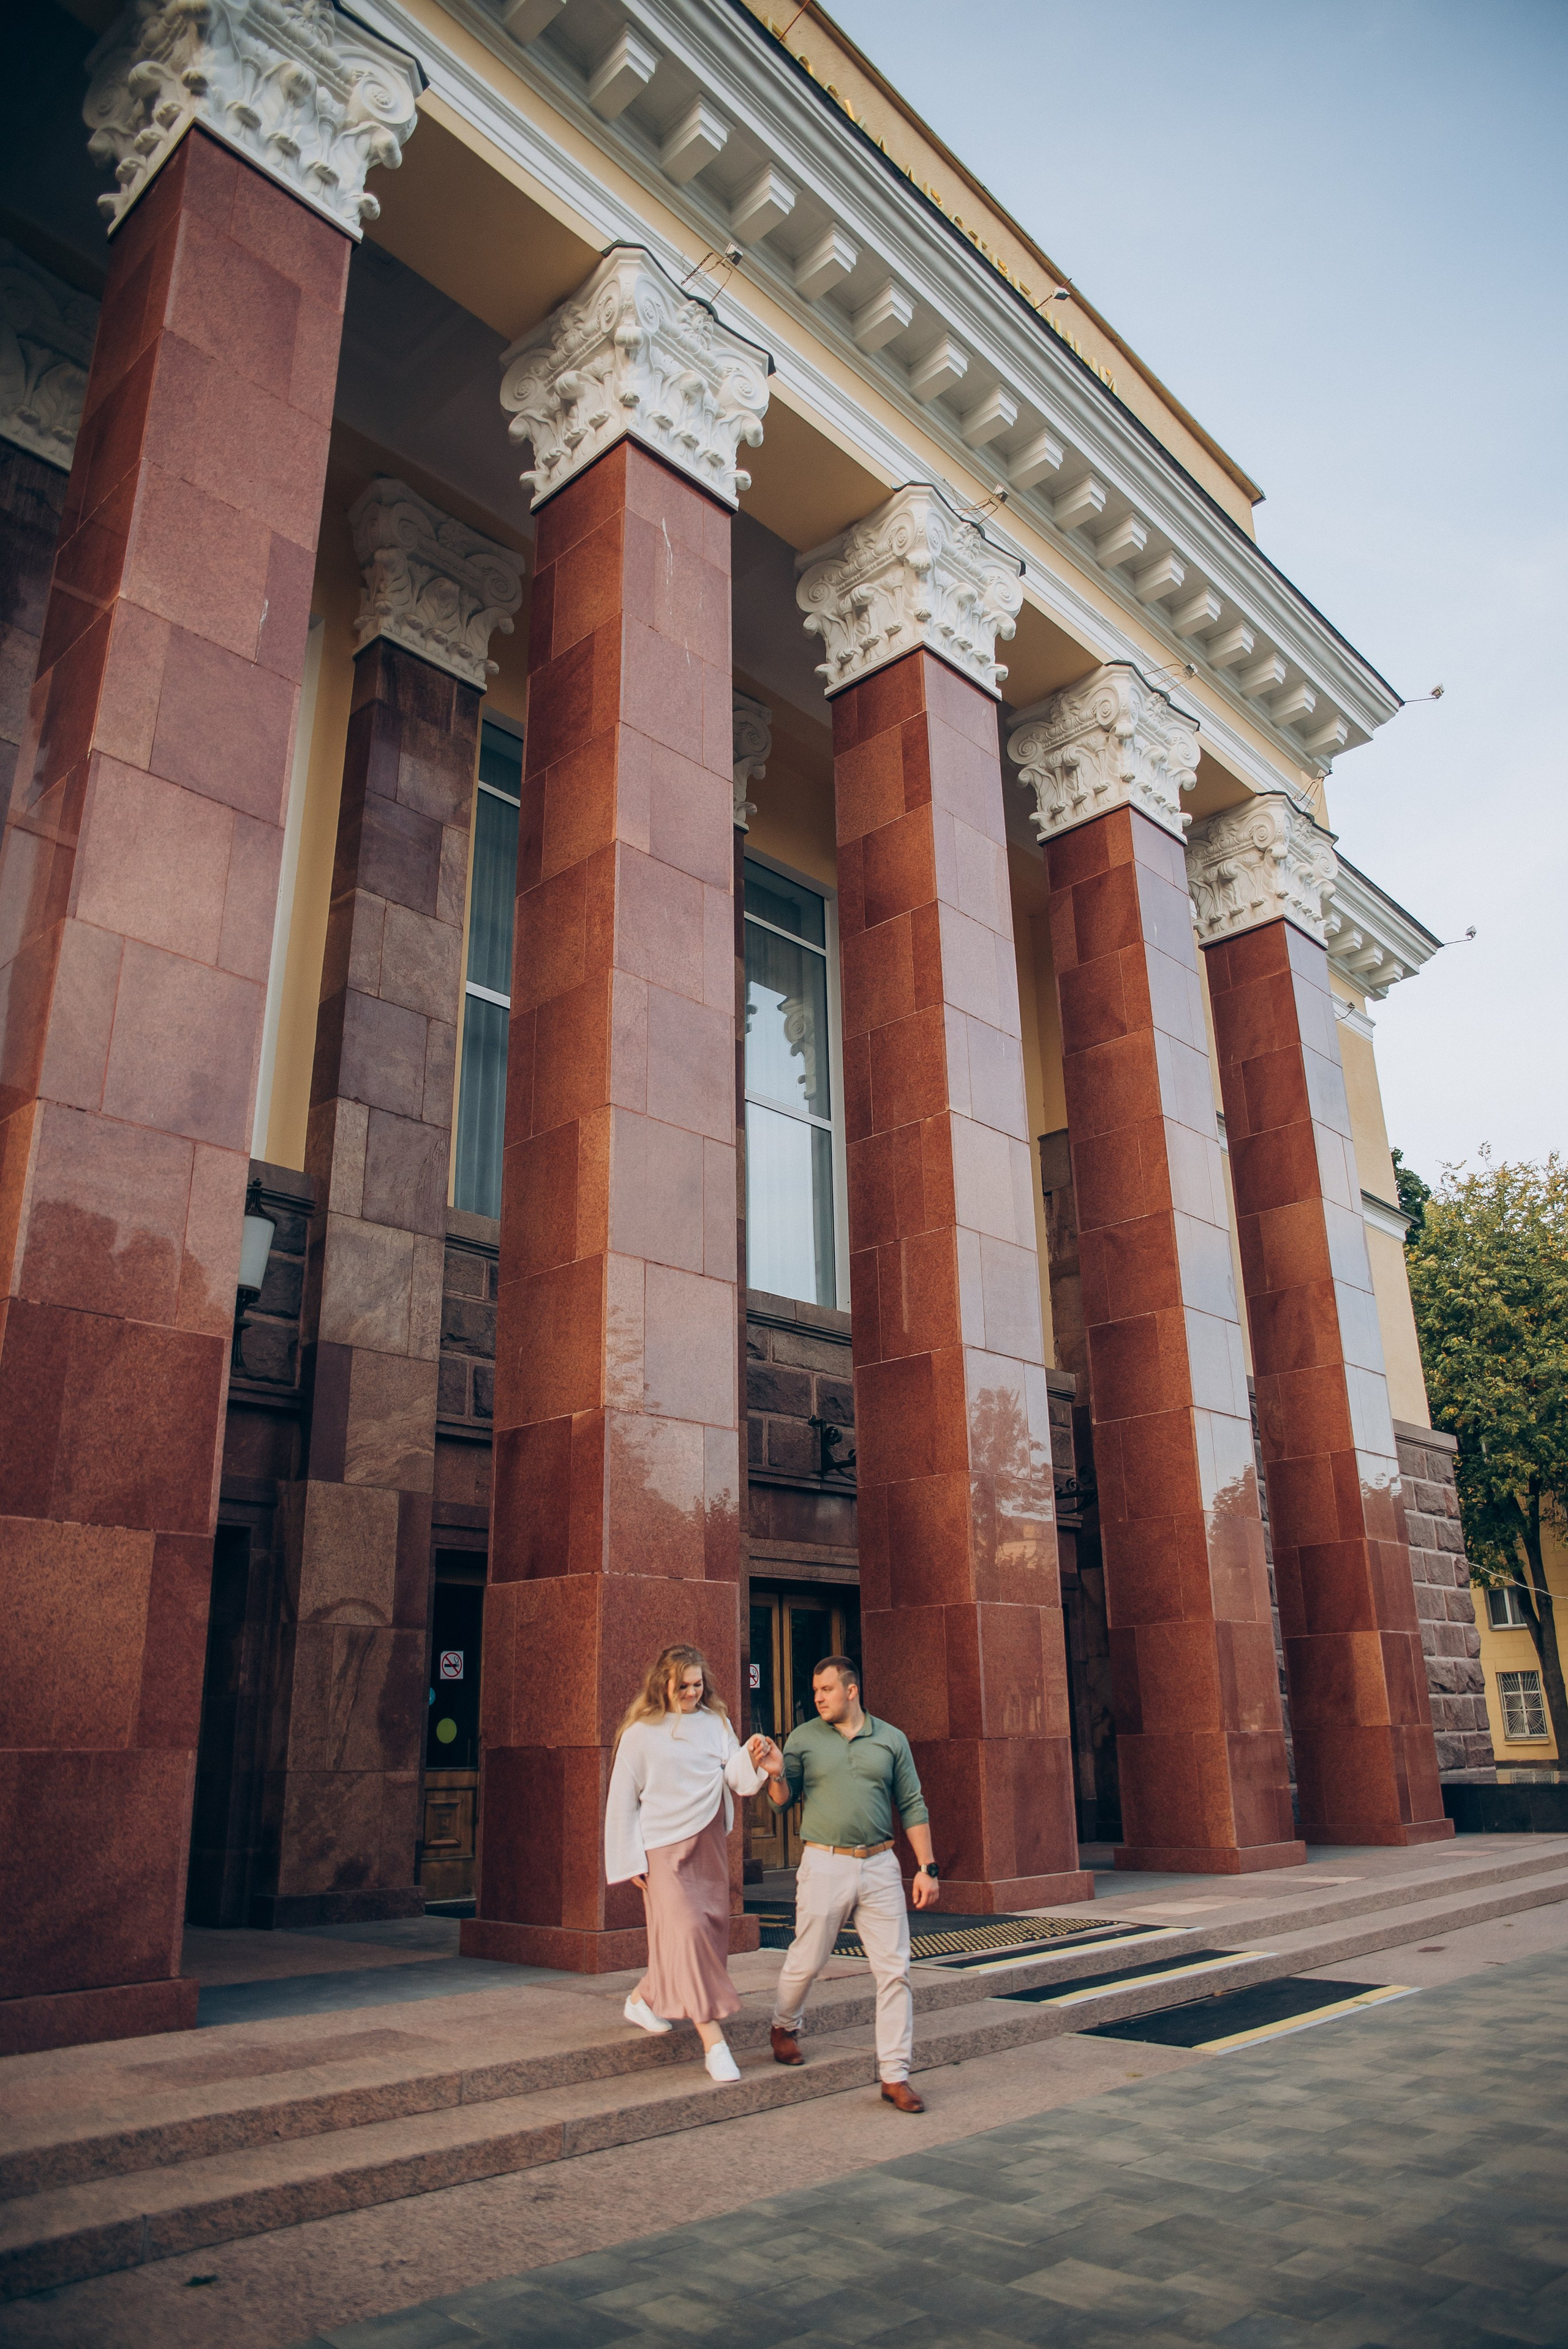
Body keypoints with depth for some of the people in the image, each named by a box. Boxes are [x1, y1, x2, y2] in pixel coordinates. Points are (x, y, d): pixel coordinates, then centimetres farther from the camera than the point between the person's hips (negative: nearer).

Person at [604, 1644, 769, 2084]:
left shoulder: (716, 1723, 5)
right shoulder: (640, 1733, -5)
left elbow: (740, 1783, 0)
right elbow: (622, 1801, -2)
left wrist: (751, 1759, -22)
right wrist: (631, 1862, -4)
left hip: (709, 1845, 5)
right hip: (664, 1849, -5)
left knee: (711, 1931, 10)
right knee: (687, 1931, -14)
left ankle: (643, 1999, 32)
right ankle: (713, 2041, -8)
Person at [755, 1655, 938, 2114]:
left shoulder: (891, 1739, 5)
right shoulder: (803, 1739, 2)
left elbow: (913, 1807, 8)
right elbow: (784, 1801, 7)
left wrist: (927, 1867, 2)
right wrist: (776, 1773, -15)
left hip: (880, 1866, 1)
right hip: (825, 1865, -1)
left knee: (895, 1970, -1)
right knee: (806, 1961, 7)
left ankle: (895, 2076, 9)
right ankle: (784, 2026, 38)